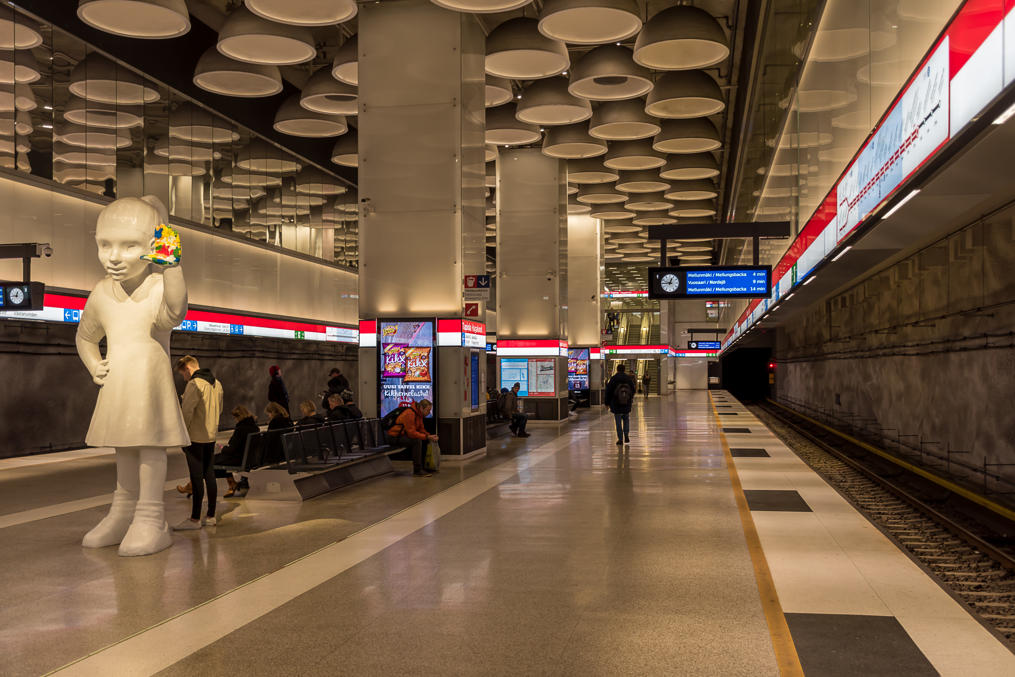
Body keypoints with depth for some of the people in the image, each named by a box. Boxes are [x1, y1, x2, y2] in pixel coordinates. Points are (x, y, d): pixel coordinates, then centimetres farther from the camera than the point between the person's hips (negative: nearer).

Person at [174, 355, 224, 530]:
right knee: (209, 475, 11)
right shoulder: (216, 383, 13)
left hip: (195, 437, -8)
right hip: (211, 437, 8)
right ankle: (210, 516, 16)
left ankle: (195, 519, 1)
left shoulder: (195, 384, -14)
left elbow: (187, 412, -17)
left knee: (196, 478, -4)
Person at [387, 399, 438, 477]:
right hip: (395, 437, -10)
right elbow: (411, 432, -28)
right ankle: (417, 471, -24)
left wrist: (429, 436, -7)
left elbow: (421, 429, 11)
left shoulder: (419, 414, 6)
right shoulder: (409, 414, -25)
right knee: (417, 441, -28)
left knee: (425, 441, 3)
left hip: (403, 435, 10)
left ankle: (424, 467, 8)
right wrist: (427, 437, -26)